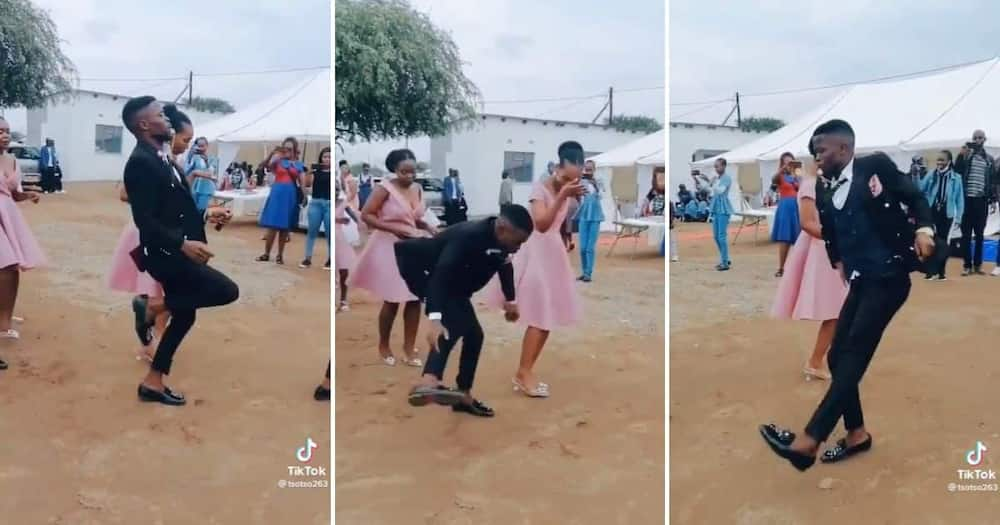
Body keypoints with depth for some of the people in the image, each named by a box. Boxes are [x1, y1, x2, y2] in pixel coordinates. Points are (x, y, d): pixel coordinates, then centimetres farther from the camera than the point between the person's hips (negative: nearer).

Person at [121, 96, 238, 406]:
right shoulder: (140, 162, -17)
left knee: (184, 315, 15)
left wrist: (205, 214, 13)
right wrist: (182, 244, -30)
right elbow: (145, 220, -23)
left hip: (175, 250, 10)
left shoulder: (158, 157, 13)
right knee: (228, 291, -14)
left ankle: (153, 382, 24)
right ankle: (152, 306, -1)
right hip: (164, 252, -10)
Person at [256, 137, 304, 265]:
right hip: (277, 193, -1)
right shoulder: (278, 160, 2)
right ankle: (266, 254, 8)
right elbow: (266, 164, -18)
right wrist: (273, 152, -33)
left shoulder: (298, 165, 8)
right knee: (272, 226, -1)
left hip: (291, 195, 2)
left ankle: (280, 255, 15)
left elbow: (302, 183, 7)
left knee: (285, 227, 7)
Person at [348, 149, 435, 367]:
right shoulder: (384, 189, -14)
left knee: (415, 298, 5)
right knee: (392, 300, 3)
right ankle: (383, 345, 25)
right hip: (390, 248, -6)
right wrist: (394, 229, -23)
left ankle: (409, 346, 20)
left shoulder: (418, 189, 5)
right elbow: (365, 215, -15)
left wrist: (428, 227, -3)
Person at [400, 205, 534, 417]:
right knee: (454, 323, -34)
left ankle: (463, 396, 20)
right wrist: (435, 319, -55)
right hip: (427, 275, -9)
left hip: (455, 285, 9)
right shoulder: (468, 236, -35)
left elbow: (504, 266, 14)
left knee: (473, 333, 8)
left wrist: (510, 300, 25)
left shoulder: (501, 241, -10)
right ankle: (428, 383, -53)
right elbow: (440, 276, -45)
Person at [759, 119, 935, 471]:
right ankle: (856, 433, 20)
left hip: (889, 277, -7)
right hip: (860, 281, 7)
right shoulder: (823, 189, 10)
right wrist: (838, 262, 12)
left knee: (854, 353, -15)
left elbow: (914, 197, 0)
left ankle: (808, 441, -24)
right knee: (838, 356, 5)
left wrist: (923, 230, -16)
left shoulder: (876, 165, -4)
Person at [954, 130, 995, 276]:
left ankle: (978, 264, 13)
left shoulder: (989, 159, 10)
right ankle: (967, 265, 4)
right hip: (967, 199, -2)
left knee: (979, 234, 7)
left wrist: (993, 199, 4)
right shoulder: (966, 155, 4)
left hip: (981, 200, 2)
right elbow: (956, 171, -8)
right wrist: (961, 155, -17)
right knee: (966, 234, 0)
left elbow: (993, 180, 10)